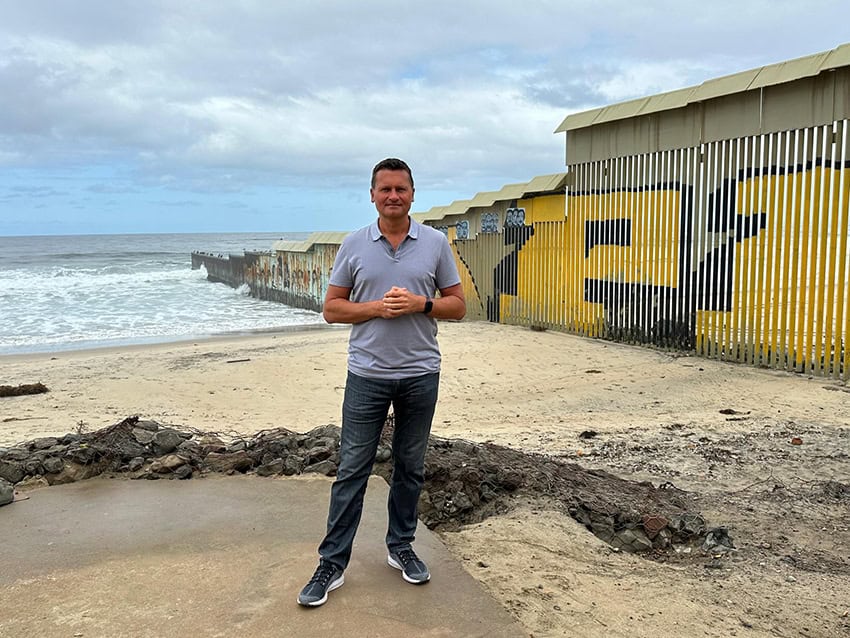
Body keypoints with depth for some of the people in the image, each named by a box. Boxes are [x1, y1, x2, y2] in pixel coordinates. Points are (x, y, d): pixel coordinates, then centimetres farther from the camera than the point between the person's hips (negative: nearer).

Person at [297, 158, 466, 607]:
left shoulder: (435, 243, 2)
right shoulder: (354, 245, 2)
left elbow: (457, 305, 4)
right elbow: (332, 309, 2)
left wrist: (420, 304, -14)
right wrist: (376, 307, -14)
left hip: (420, 374, 1)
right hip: (367, 375, -1)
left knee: (410, 468, 13)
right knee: (352, 471, 2)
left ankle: (400, 547, 30)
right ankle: (332, 563, 12)